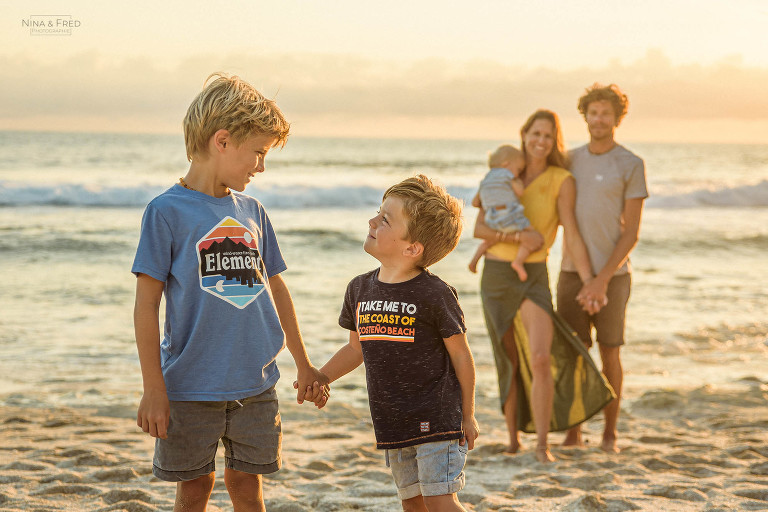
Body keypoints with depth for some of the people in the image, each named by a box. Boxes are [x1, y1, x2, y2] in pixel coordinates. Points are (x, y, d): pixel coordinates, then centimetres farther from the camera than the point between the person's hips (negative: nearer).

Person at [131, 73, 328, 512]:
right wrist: (153, 389, -12)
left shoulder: (252, 212, 8)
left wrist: (305, 366, 21)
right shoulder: (167, 211, -8)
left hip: (255, 385, 4)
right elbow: (147, 305, -9)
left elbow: (276, 289, 17)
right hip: (191, 388, -4)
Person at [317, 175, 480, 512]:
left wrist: (467, 416, -2)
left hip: (437, 419, -6)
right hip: (391, 423, 6)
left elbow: (460, 354, -6)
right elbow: (357, 348, 18)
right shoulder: (360, 289, 4)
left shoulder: (434, 294, -14)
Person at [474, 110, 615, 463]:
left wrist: (590, 284, -18)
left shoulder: (562, 181, -5)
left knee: (540, 360, -19)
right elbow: (479, 229, -4)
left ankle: (542, 445, -8)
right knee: (511, 360, 8)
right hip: (496, 275, 2)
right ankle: (512, 435, 28)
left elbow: (572, 236, -9)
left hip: (533, 278, -2)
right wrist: (520, 237, -21)